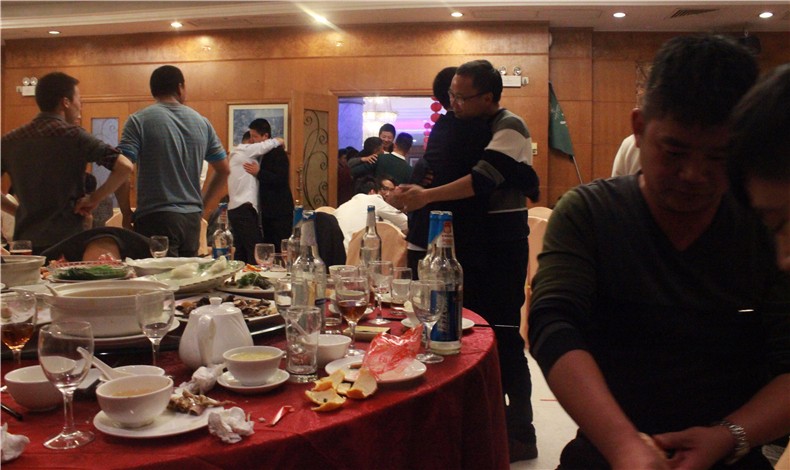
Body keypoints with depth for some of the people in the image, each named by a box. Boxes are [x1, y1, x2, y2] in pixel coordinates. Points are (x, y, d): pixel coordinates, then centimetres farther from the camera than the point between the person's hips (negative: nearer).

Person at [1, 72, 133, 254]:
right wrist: (94, 199, -7)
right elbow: (124, 166, -17)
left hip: (24, 241, 4)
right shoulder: (73, 135, -9)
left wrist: (17, 210, 13)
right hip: (67, 242, -4)